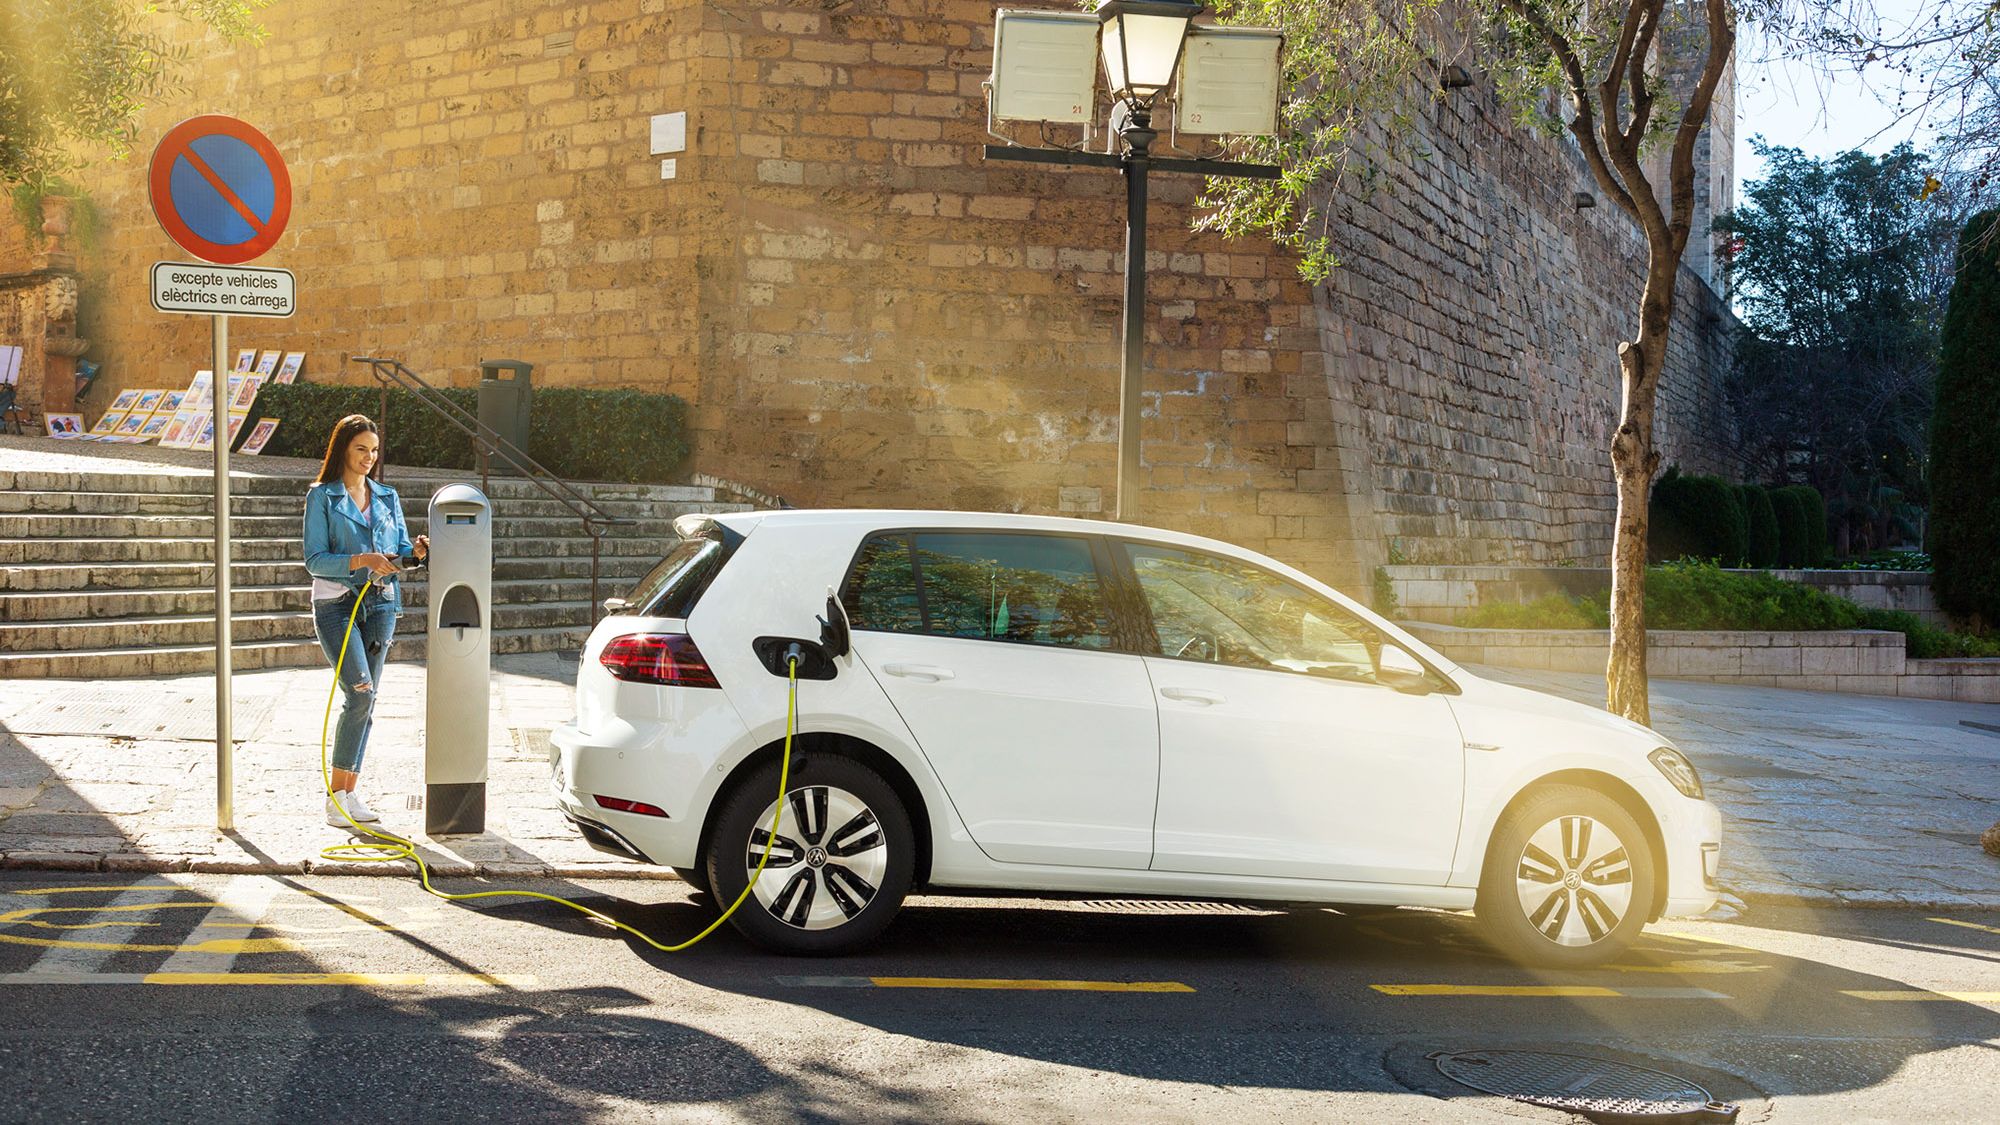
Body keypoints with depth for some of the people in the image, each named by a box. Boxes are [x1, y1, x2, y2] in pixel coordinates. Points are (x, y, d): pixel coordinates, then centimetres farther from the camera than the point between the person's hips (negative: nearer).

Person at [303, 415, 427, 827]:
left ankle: (347, 792, 11)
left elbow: (400, 552, 15)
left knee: (366, 701, 4)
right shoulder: (321, 497, 0)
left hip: (381, 603, 5)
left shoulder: (387, 497, 15)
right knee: (361, 692, -17)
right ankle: (336, 796, -10)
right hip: (337, 603, -5)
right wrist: (362, 560, -19)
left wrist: (415, 552, -8)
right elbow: (314, 560, -6)